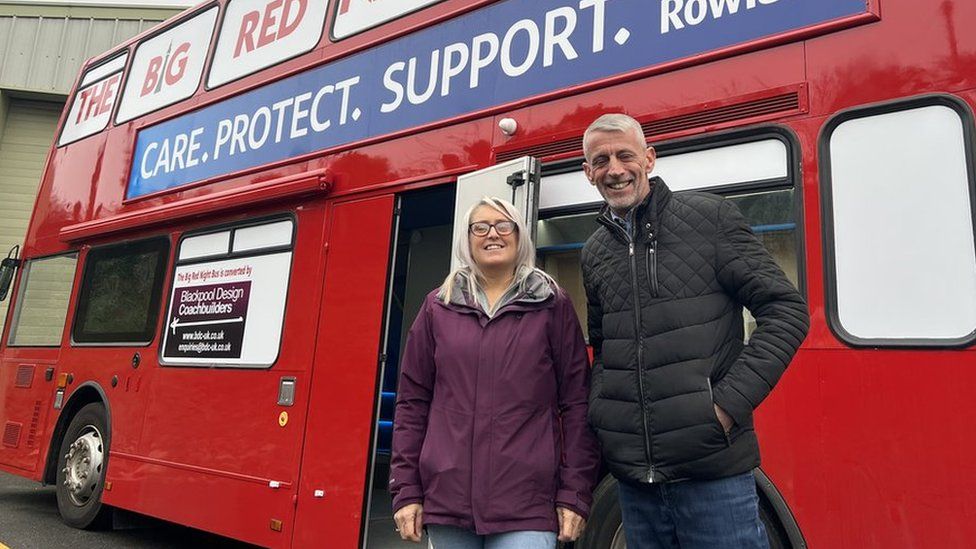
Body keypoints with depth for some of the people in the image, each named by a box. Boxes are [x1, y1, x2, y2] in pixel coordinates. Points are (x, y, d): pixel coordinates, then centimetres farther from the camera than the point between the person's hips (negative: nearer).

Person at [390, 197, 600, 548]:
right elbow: (412, 402, 8)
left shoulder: (553, 306, 4)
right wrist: (406, 490, 4)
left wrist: (575, 494, -3)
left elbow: (576, 403, 1)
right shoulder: (438, 308, 9)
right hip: (447, 500, 2)